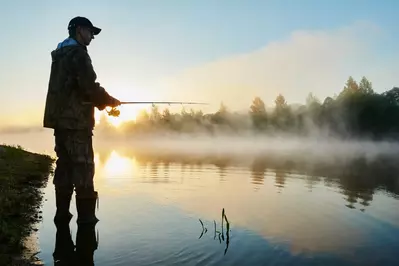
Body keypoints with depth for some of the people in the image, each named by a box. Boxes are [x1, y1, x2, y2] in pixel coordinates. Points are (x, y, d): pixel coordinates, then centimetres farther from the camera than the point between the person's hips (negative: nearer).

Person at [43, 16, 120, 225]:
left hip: (60, 118, 9)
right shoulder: (77, 53, -9)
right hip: (75, 120, -9)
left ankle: (62, 212, 13)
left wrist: (101, 102, 16)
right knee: (83, 166, -6)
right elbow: (89, 86, -18)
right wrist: (110, 101, -2)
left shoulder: (60, 55, 20)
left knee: (65, 164, 10)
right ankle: (86, 215, -3)